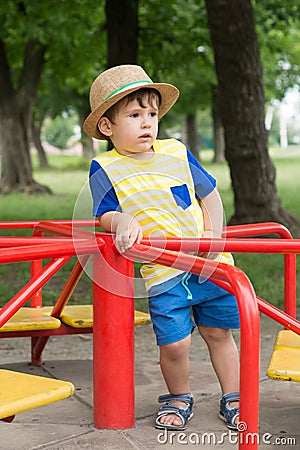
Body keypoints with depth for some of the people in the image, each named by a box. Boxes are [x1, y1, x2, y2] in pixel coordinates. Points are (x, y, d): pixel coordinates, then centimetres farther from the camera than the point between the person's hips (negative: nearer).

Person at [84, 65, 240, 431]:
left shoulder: (177, 153, 4)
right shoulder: (105, 169, -3)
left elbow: (209, 194, 12)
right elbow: (104, 214, -2)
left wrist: (213, 233, -2)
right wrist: (121, 222, -25)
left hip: (209, 264, 3)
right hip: (162, 273, -3)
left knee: (218, 332, 9)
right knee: (173, 343, -7)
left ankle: (232, 399, 27)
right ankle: (178, 399, 22)